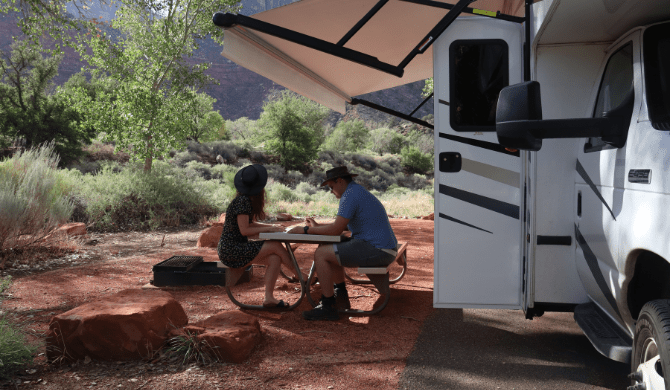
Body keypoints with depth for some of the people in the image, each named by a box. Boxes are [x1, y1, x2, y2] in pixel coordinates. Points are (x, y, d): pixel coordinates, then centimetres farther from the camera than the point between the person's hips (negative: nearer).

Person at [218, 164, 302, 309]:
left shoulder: (246, 200, 12)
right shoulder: (243, 201, -18)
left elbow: (249, 223, 18)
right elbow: (244, 230, -19)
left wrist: (271, 226, 6)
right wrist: (268, 229, -11)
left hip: (234, 248, 9)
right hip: (231, 251, -9)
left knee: (274, 258, -6)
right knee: (276, 246, -13)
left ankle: (269, 298, -8)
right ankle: (299, 275, 2)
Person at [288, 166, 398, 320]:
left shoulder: (350, 195, -13)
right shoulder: (359, 192, 21)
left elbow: (336, 230, -18)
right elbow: (344, 225, 28)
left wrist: (306, 230, -7)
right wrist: (317, 225, 22)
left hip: (375, 250, -11)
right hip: (381, 249, 11)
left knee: (321, 254, -11)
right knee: (329, 251, 21)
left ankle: (328, 307, -7)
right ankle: (341, 297, 24)